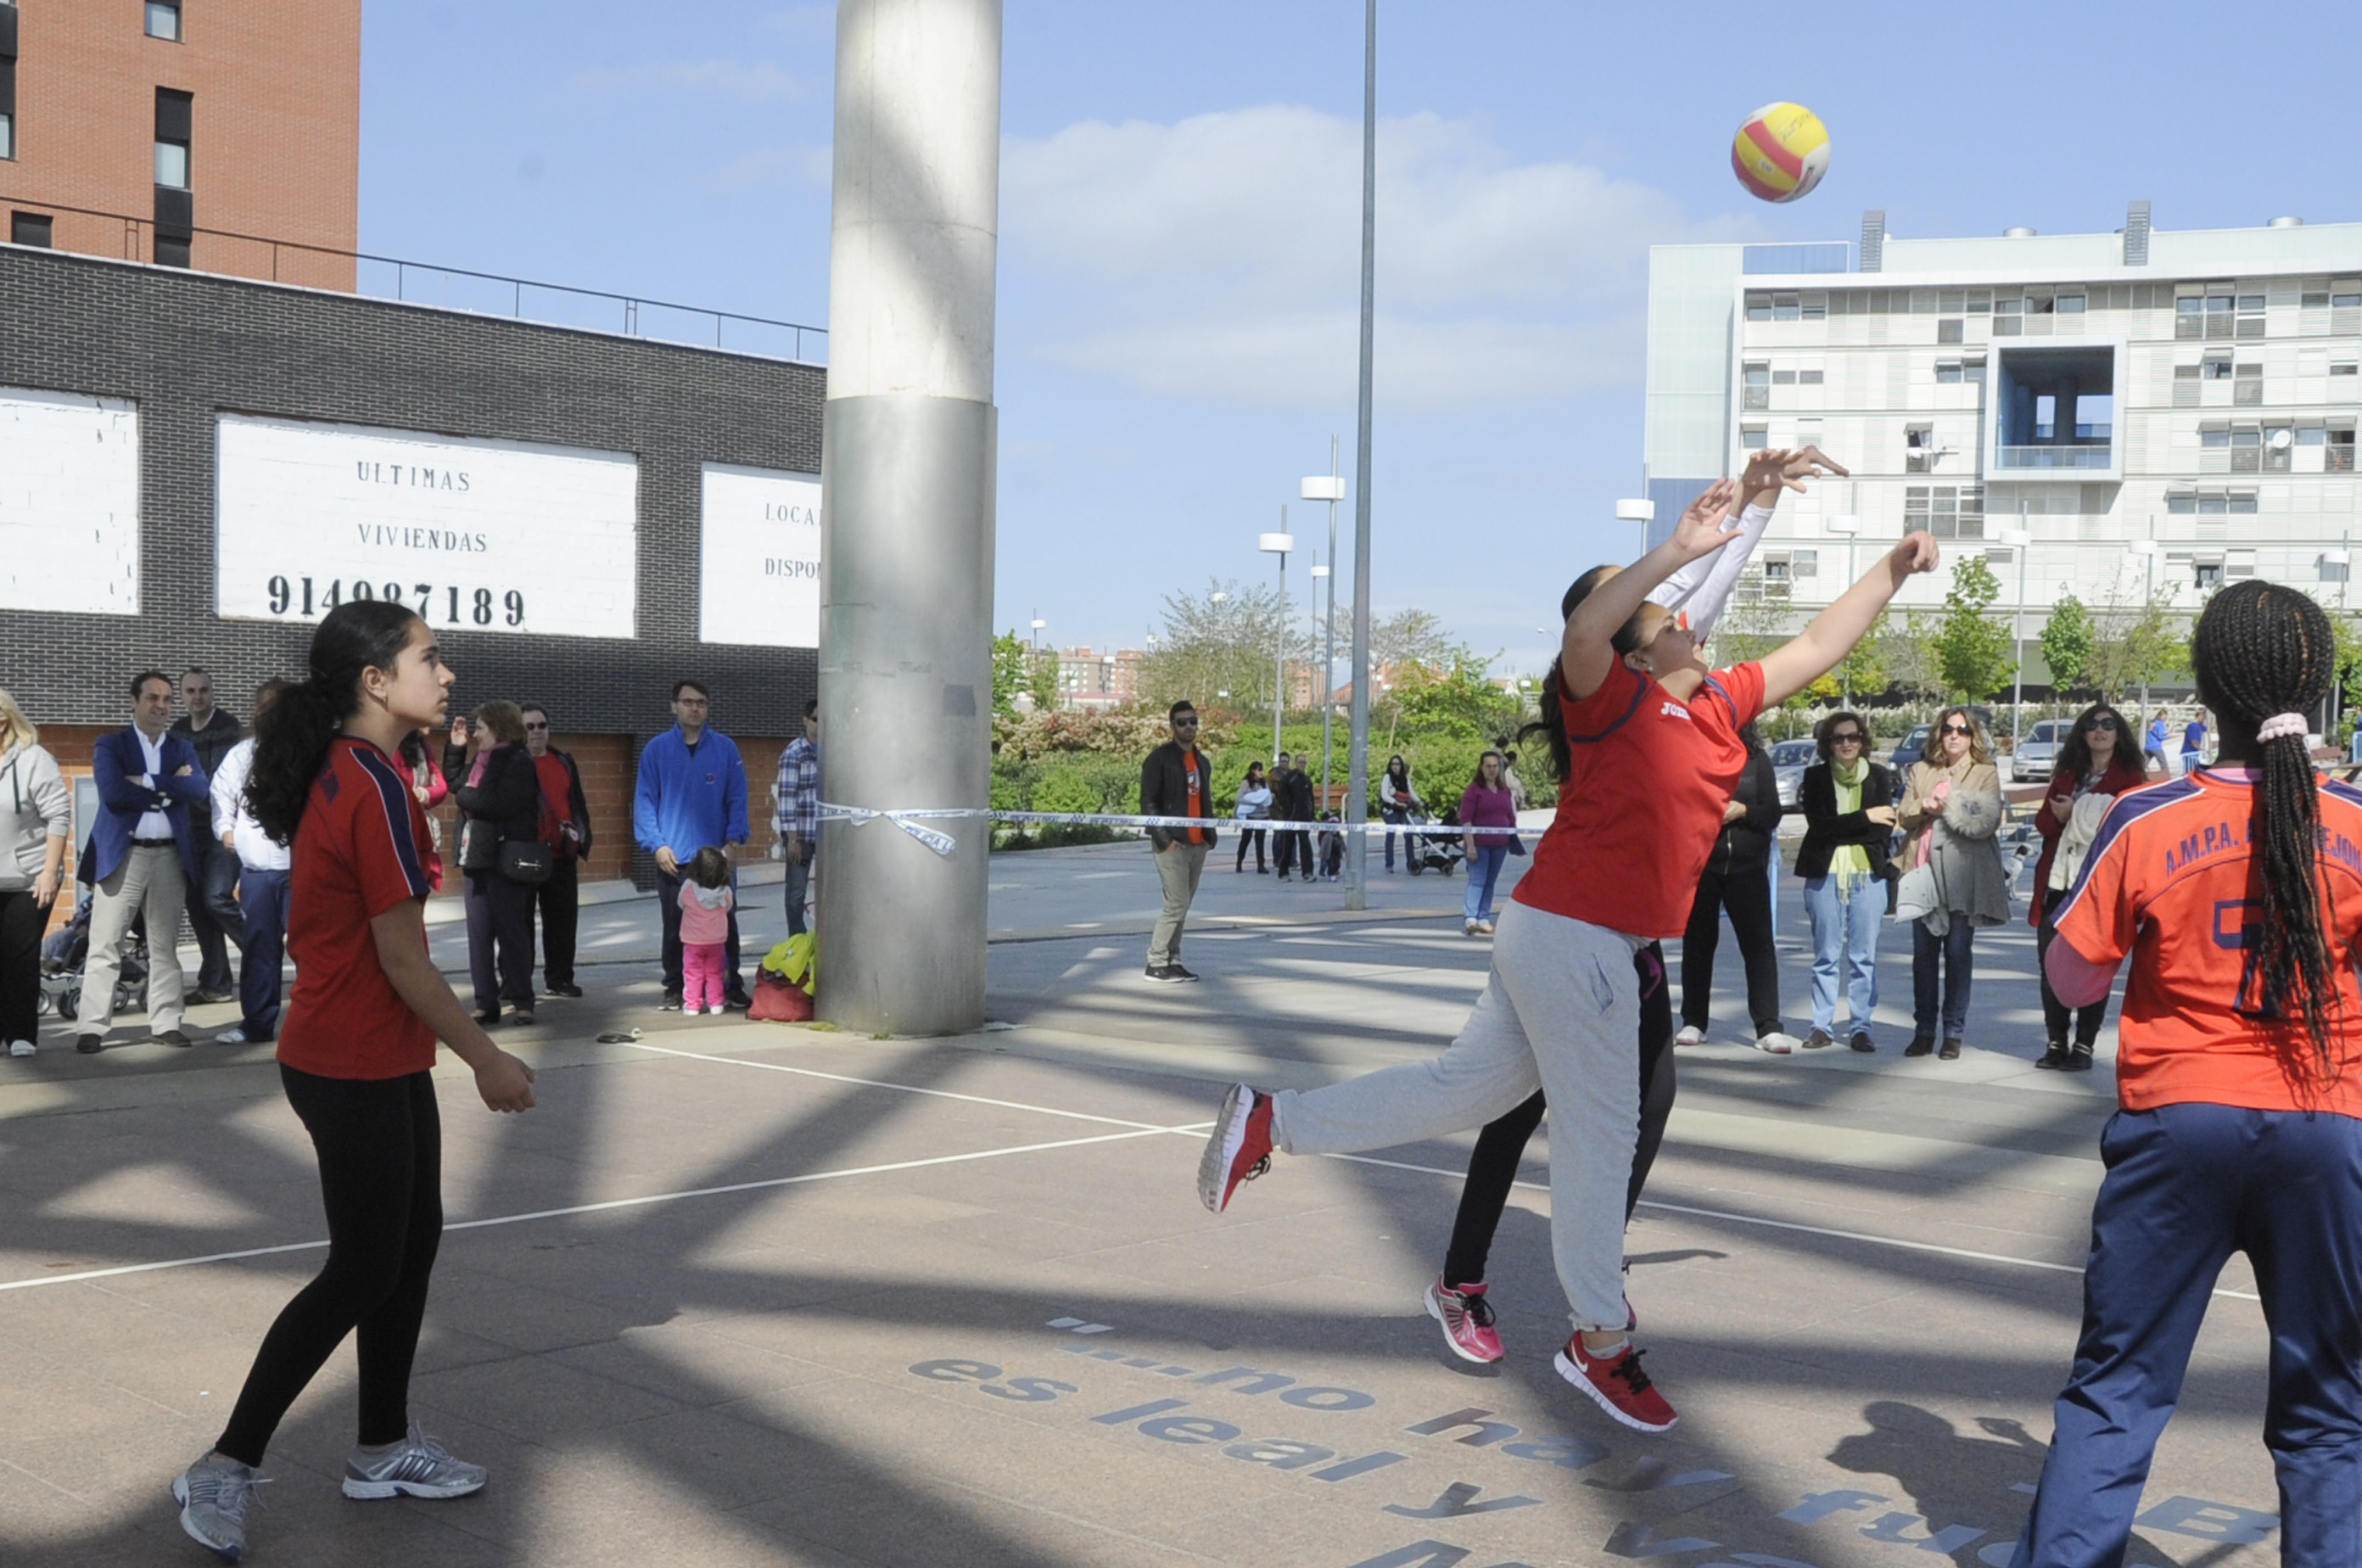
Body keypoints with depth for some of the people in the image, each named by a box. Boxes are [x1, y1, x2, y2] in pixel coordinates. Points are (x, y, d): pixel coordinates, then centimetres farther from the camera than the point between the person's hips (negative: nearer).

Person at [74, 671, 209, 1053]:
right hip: (121, 854, -3)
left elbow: (197, 789, -7)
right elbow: (113, 793, -15)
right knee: (105, 946, -4)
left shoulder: (182, 748, 12)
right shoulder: (110, 745, 3)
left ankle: (166, 1024, 12)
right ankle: (92, 1027, -1)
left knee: (165, 946, 7)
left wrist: (148, 782, -14)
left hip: (170, 856, 3)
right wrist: (168, 788, -10)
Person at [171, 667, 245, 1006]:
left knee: (217, 898, -17)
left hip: (222, 828, -6)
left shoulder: (228, 725, -5)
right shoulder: (179, 730, 13)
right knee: (197, 905, 6)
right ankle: (215, 984, 13)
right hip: (192, 829, 6)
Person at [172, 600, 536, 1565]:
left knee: (412, 1242, 16)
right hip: (359, 1069, -10)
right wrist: (487, 1060, -13)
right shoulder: (375, 788, -21)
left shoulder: (337, 774, 8)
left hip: (379, 1060, 10)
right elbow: (403, 959, -20)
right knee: (364, 1269, -1)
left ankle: (383, 1448, 28)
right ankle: (226, 1466, 7)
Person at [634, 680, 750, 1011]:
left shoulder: (725, 748, 3)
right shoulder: (656, 750, 2)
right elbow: (645, 802, 0)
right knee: (674, 928, 7)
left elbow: (737, 800, 3)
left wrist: (734, 841, -8)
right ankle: (675, 988, 17)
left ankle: (732, 987, 16)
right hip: (673, 858, 0)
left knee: (724, 924, 5)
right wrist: (657, 844, -9)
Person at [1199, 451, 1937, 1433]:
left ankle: (1270, 1122, 18)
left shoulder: (1719, 703, 14)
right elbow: (1585, 629, -34)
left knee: (1466, 1089, 13)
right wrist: (1678, 548, -36)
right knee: (1603, 1129, 2)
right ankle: (1600, 1341, 16)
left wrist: (1892, 572, 26)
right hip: (1573, 934, -9)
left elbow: (1814, 647, 26)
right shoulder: (1614, 695, -11)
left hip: (1564, 938, 9)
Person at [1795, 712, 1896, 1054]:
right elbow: (1819, 826, -7)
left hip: (1868, 875, 0)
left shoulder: (1879, 776, 8)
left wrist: (1840, 831, -9)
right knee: (1825, 955, 3)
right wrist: (1865, 818, -8)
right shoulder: (1815, 777, 5)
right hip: (1825, 875, 0)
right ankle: (1822, 1025, 9)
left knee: (1864, 956, 0)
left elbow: (1885, 831, 0)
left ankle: (1861, 1027, 5)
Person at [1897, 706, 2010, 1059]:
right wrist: (1923, 807, -10)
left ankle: (1954, 1033, 4)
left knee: (1958, 953, -2)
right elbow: (1902, 817, 9)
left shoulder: (1985, 773, 7)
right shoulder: (1921, 771, 16)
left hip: (1964, 874, -3)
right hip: (1926, 871, 3)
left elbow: (1989, 821, -6)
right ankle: (1924, 1030, 9)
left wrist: (1948, 808, -12)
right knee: (1923, 953, 2)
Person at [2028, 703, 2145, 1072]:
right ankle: (2056, 1043, 12)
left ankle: (2084, 1046, 4)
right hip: (2057, 881, 5)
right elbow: (2042, 821, 15)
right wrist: (2060, 815, -8)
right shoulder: (2067, 775, 19)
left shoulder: (2130, 779, 2)